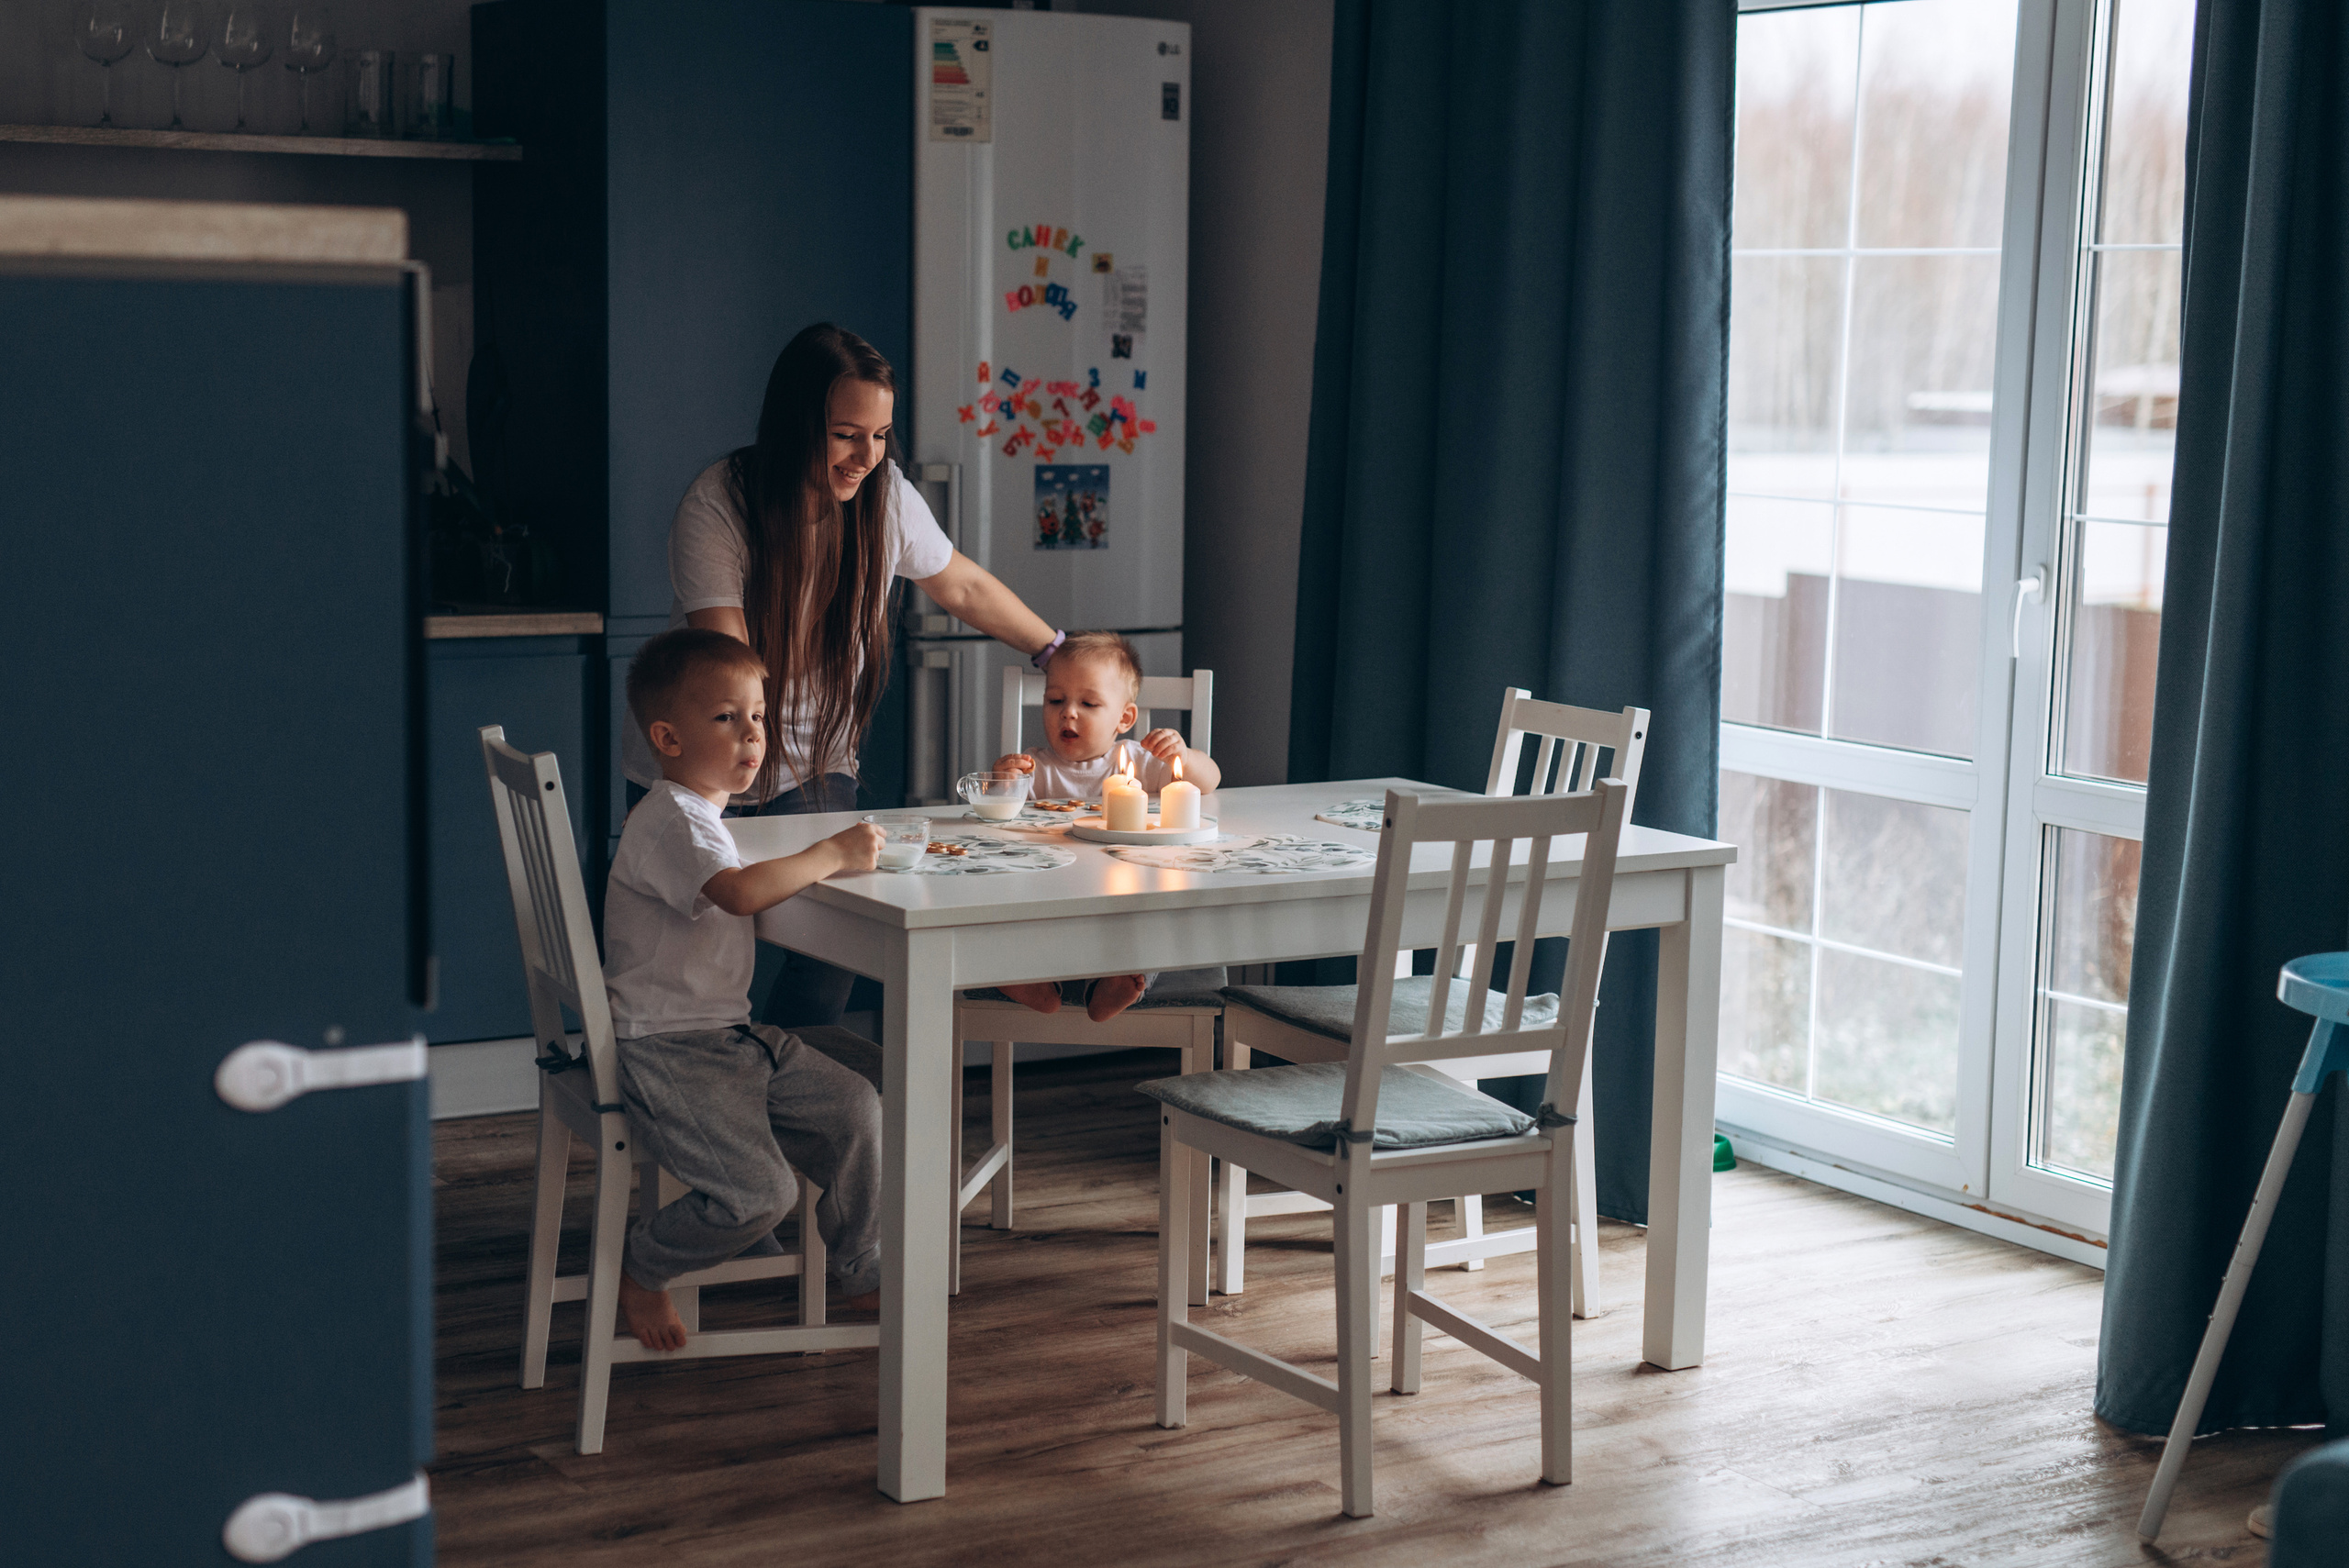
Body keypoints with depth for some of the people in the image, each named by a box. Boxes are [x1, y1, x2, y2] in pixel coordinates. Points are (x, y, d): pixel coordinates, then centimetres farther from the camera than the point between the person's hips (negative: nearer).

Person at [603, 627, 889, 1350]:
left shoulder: (702, 815, 16)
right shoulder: (668, 823, -19)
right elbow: (740, 892, -36)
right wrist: (832, 854, -28)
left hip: (729, 1033, 11)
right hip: (665, 1050, -11)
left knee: (855, 1109, 6)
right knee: (760, 1191, -20)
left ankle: (862, 1270, 24)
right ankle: (641, 1267, 6)